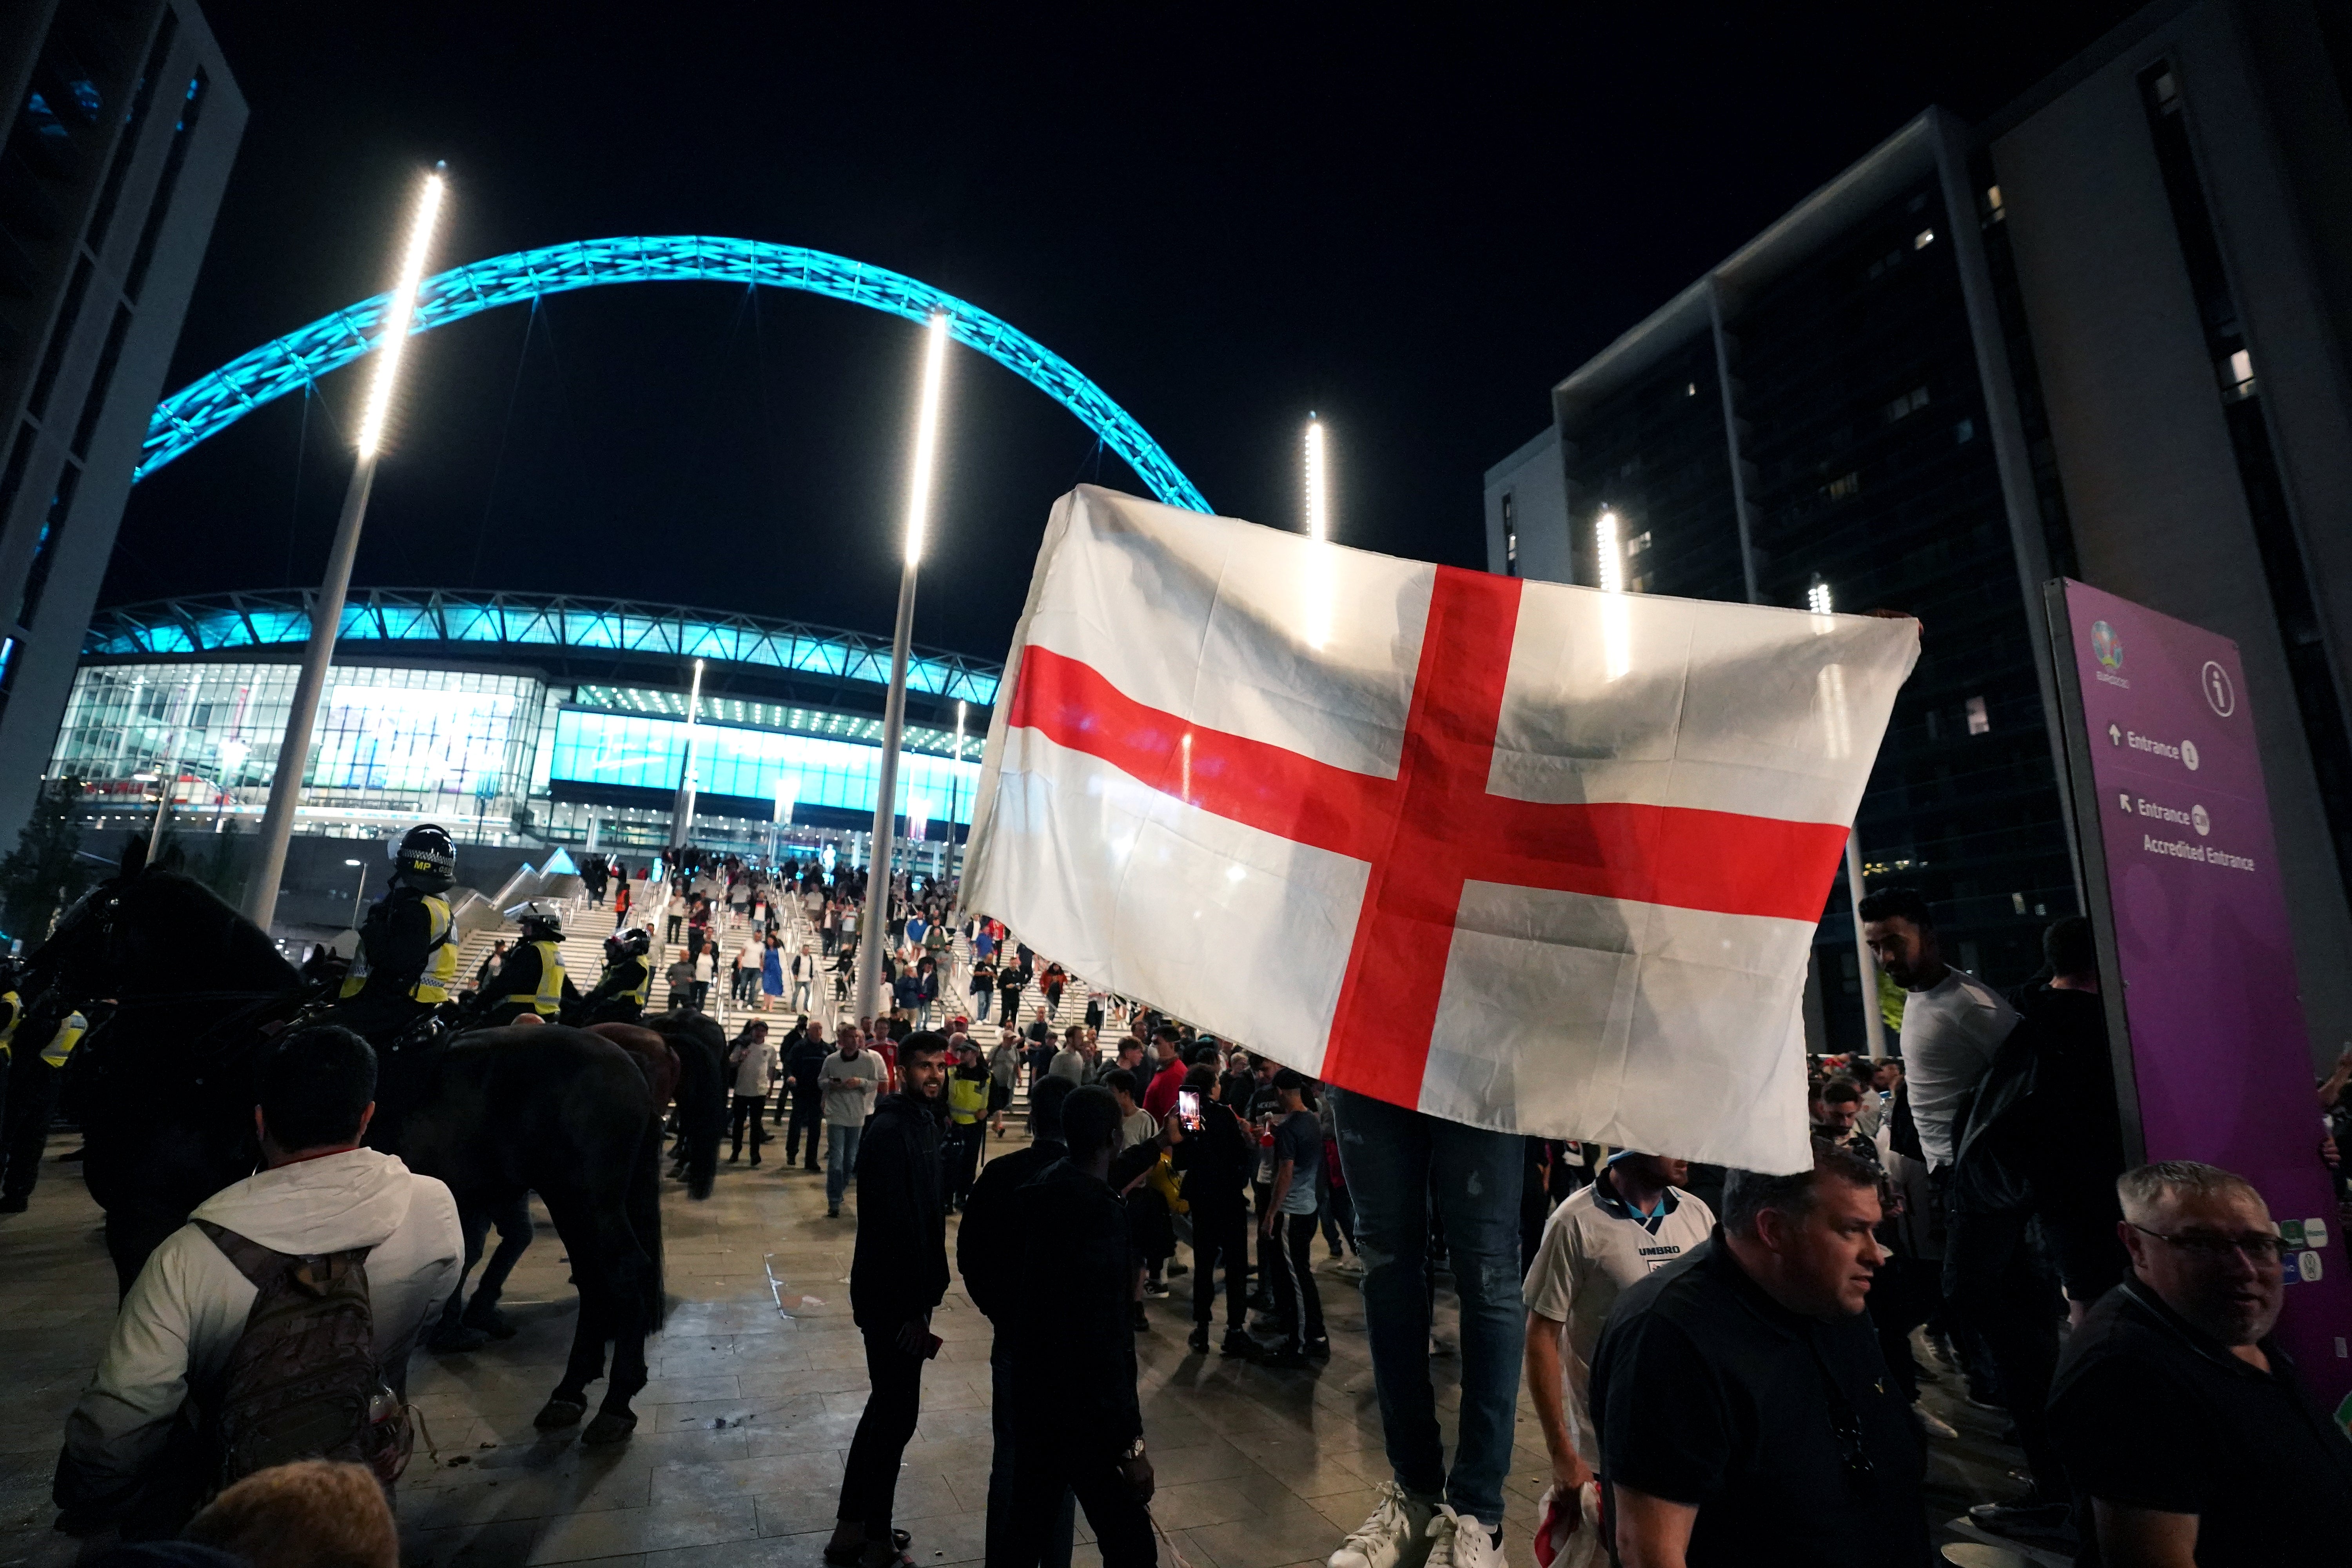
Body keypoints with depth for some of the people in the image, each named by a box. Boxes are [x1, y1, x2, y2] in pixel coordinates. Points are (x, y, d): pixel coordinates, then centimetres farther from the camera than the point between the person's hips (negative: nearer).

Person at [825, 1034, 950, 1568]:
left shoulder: (924, 1121, 7)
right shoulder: (891, 1131, -23)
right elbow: (891, 1223, -25)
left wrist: (927, 1292, 13)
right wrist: (913, 1310, -21)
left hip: (908, 1289, 10)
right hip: (891, 1296, -10)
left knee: (888, 1405, 20)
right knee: (897, 1411, 4)